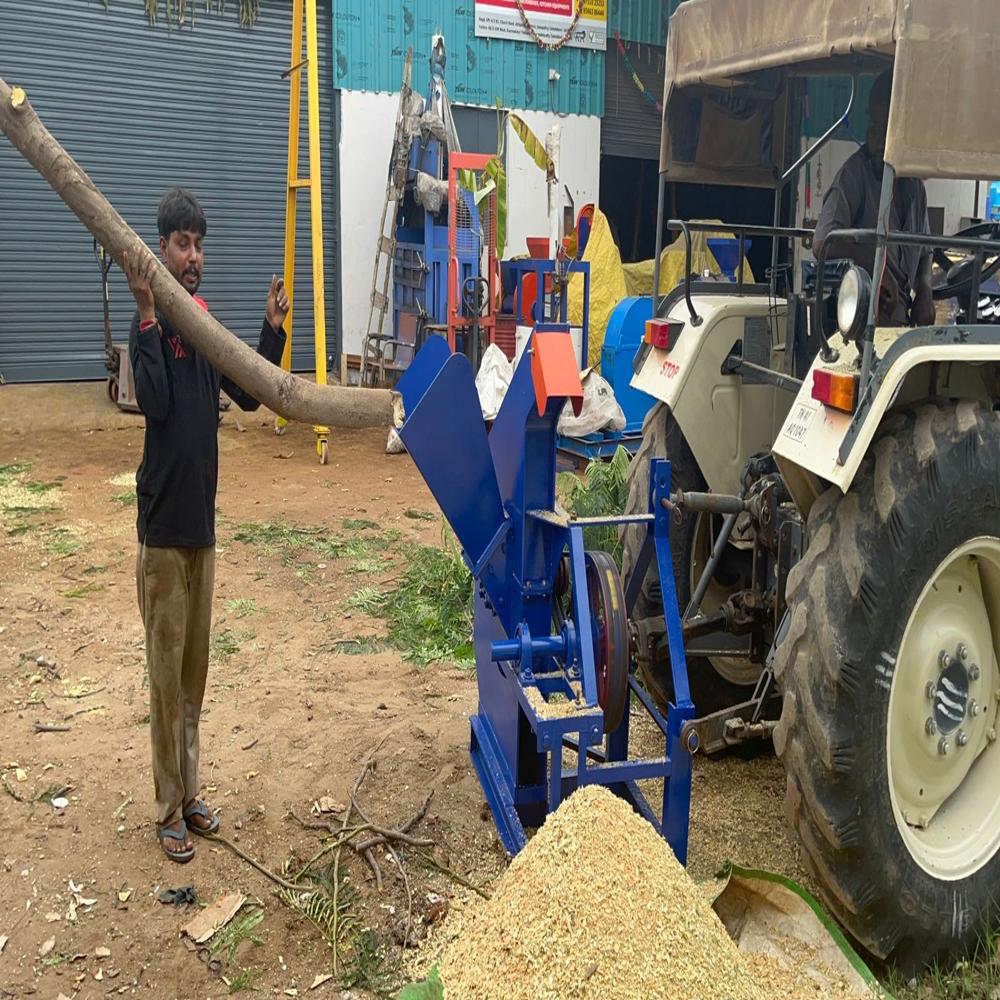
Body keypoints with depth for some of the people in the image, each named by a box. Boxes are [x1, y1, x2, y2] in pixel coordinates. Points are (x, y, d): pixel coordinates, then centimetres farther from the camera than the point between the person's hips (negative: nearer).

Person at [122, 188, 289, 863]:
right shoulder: (153, 323, -11)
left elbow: (250, 394, 12)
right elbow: (155, 401, -26)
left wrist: (273, 329, 3)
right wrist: (145, 311, -30)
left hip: (202, 518, 7)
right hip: (163, 526, -7)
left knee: (195, 665, 15)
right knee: (167, 670, 2)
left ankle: (190, 793, 29)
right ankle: (170, 811, 15)